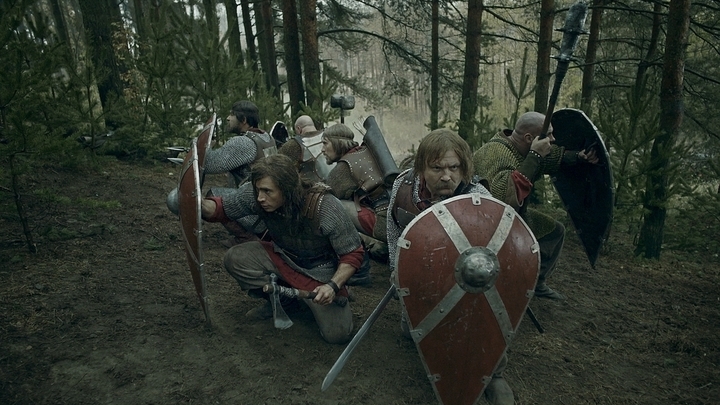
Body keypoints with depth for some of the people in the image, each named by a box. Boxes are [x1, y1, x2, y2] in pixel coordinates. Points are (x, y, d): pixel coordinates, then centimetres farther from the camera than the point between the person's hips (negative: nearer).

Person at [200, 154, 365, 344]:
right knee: (234, 258, -19)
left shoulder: (326, 209, -32)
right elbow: (222, 209, -6)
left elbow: (353, 254, -20)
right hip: (282, 258, 4)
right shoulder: (254, 194, -21)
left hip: (321, 271, -4)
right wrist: (199, 203, -28)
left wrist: (333, 286, -33)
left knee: (337, 334, -19)